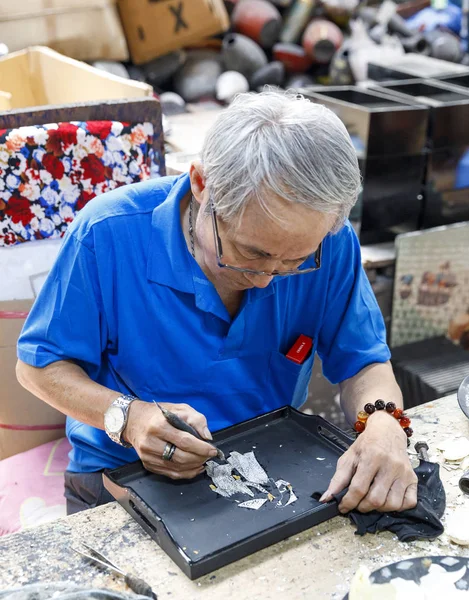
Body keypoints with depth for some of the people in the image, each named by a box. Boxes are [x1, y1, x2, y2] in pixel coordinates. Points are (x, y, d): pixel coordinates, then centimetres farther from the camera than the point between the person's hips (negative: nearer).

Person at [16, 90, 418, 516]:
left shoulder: (329, 243, -13)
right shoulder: (108, 235, -19)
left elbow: (362, 363, -2)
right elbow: (40, 365, -8)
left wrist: (383, 425, -24)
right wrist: (128, 417, -25)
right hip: (126, 478, -1)